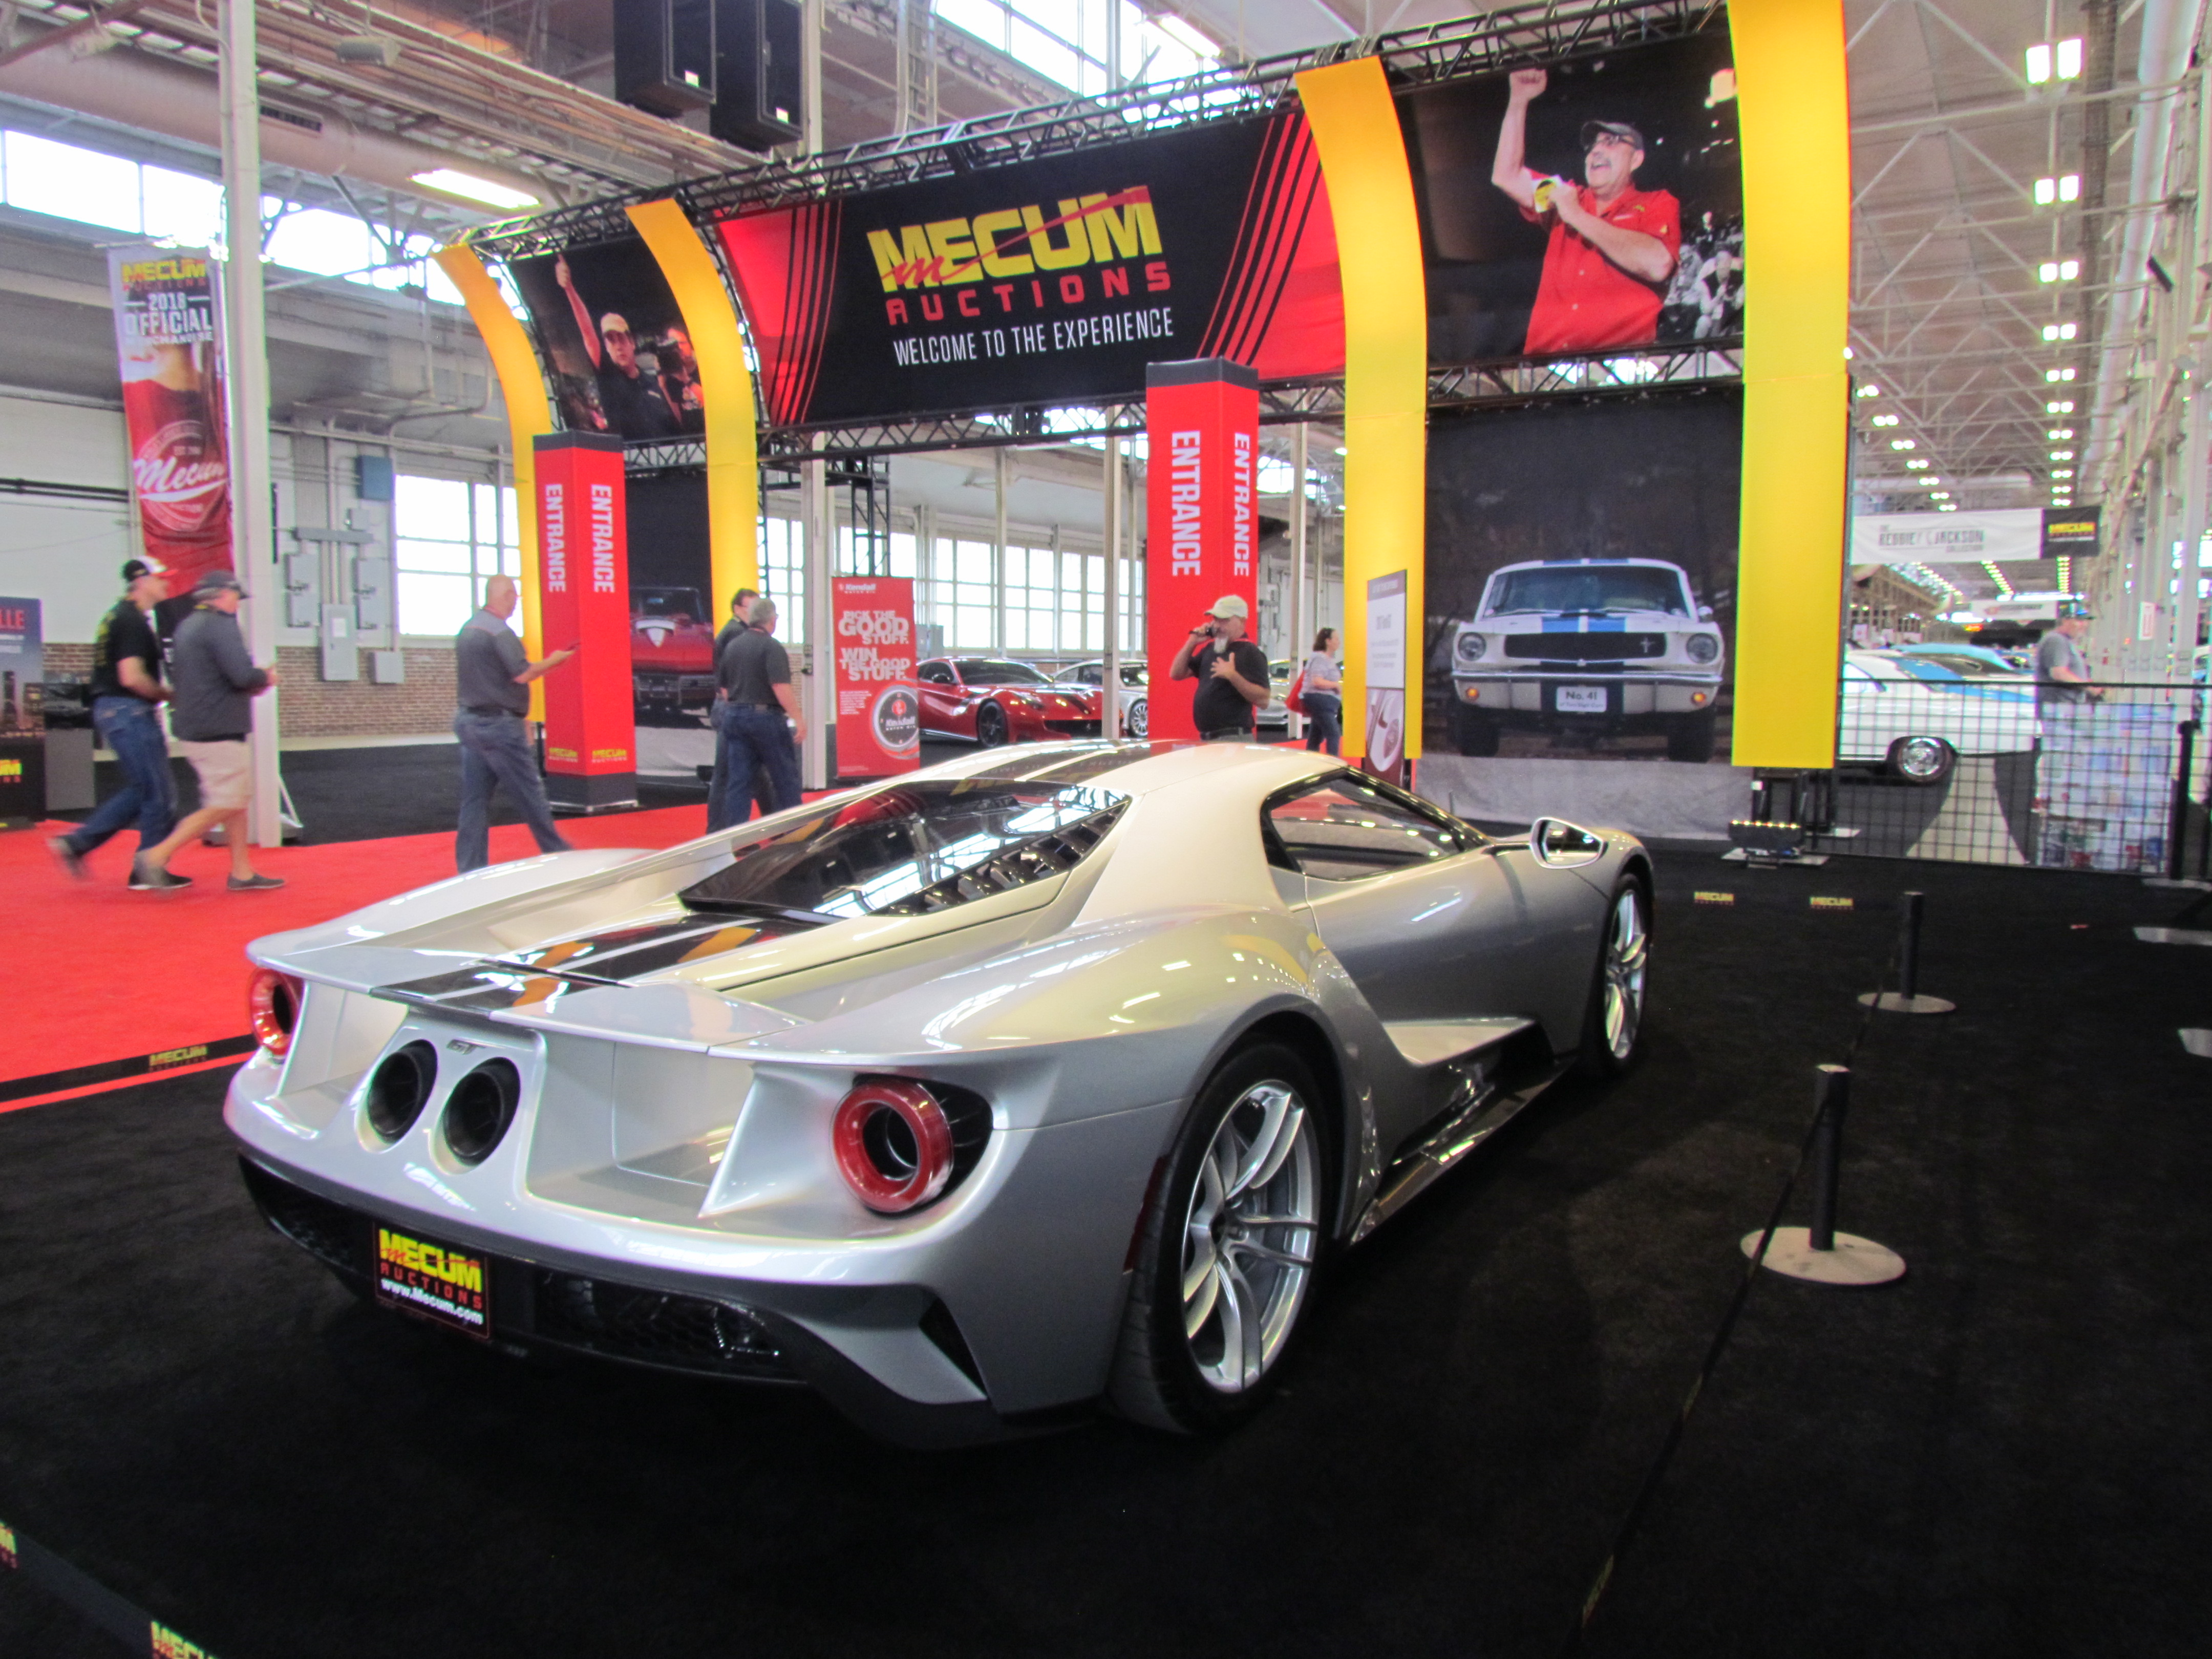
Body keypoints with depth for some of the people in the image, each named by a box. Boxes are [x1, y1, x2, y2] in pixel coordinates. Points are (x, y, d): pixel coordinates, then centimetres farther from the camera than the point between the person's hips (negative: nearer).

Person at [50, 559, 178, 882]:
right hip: (130, 712, -10)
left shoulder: (118, 616, 16)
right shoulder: (133, 621, -15)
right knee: (159, 793, -2)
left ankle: (76, 843, 13)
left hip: (110, 709, 10)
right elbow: (132, 677, -23)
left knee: (141, 791, 16)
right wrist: (167, 695, -9)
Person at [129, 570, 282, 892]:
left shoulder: (186, 626, 17)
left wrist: (252, 683, 19)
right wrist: (266, 678, 0)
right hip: (217, 733, -10)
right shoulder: (220, 624, -13)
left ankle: (242, 872, 14)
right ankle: (156, 857, -6)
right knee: (224, 806, -7)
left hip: (193, 729, 10)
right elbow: (244, 675, -24)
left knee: (239, 799, 13)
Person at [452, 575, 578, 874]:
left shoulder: (466, 629, 14)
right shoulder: (499, 631, -14)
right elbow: (522, 675, -20)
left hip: (468, 720, 9)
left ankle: (470, 870, 8)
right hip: (498, 724, -9)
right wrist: (553, 661, -4)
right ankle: (559, 854, 11)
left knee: (475, 799, 8)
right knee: (529, 793, 1)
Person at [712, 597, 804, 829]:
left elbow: (724, 687, 16)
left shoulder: (733, 645, 11)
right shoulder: (772, 647, -11)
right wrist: (799, 718, -17)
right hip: (765, 715, -6)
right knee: (785, 777, 5)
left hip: (734, 716, 6)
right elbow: (781, 688, -20)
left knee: (737, 781, 6)